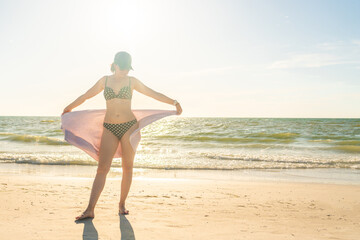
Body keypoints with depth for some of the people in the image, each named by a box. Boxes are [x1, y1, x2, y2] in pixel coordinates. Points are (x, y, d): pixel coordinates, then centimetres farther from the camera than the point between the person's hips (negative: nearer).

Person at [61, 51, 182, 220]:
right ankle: (90, 210, -7)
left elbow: (154, 94, 11)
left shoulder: (132, 81, 8)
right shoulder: (105, 81, 10)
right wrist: (69, 108, 32)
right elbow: (86, 96, 22)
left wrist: (174, 103, 5)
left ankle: (122, 204, 18)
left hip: (129, 126, 0)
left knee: (127, 167, 4)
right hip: (109, 128, 0)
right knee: (102, 168, -7)